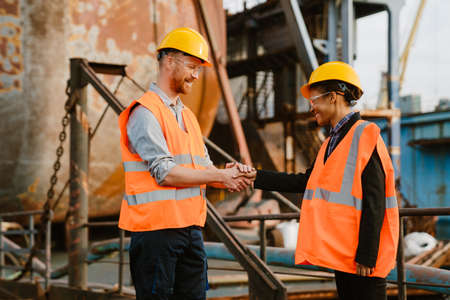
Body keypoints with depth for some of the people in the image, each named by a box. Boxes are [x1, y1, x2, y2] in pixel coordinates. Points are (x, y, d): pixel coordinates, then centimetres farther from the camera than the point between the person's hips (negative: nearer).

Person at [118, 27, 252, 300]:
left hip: (191, 227, 8)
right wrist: (221, 176, -13)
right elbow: (165, 173, -17)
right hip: (156, 226, -8)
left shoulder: (187, 115, 20)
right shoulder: (145, 112, -9)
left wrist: (232, 178, -6)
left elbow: (204, 169, 16)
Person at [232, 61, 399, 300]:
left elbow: (374, 202, -16)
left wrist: (366, 256, -20)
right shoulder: (333, 141, 18)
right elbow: (305, 182, 19)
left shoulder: (365, 136, -11)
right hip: (341, 256, 9)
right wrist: (255, 177, 14)